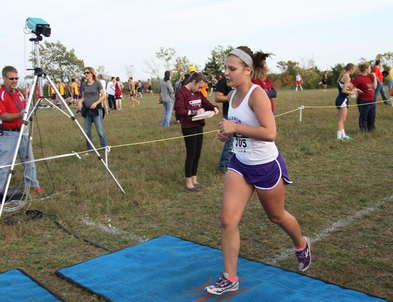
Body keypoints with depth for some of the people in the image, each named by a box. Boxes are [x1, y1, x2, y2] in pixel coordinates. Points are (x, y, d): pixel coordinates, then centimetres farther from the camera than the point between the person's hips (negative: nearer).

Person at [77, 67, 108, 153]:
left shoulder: (97, 84, -3)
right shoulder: (84, 85, 11)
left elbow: (103, 96, -4)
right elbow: (83, 97, 19)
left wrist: (96, 103, -18)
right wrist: (80, 101, -3)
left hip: (96, 110, -5)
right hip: (86, 110, 5)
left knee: (100, 131, -6)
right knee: (87, 132, 7)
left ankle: (105, 148, 5)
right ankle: (90, 149, 17)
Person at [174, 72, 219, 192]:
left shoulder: (198, 93, 10)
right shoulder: (182, 92, -13)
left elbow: (206, 103, 17)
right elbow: (179, 110, -19)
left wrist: (214, 107, -5)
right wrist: (195, 112, -27)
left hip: (199, 126, 8)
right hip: (189, 128, -8)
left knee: (197, 154, 13)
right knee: (191, 155, -1)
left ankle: (194, 179, 26)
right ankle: (188, 182, 12)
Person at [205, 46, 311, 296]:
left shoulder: (257, 94, -21)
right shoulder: (233, 95, 3)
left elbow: (270, 133, -30)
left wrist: (235, 127, -29)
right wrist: (227, 133, 0)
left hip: (266, 166, -6)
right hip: (240, 165, 7)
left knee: (276, 216, 16)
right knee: (228, 220, -3)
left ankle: (302, 245, 50)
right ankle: (230, 278, 11)